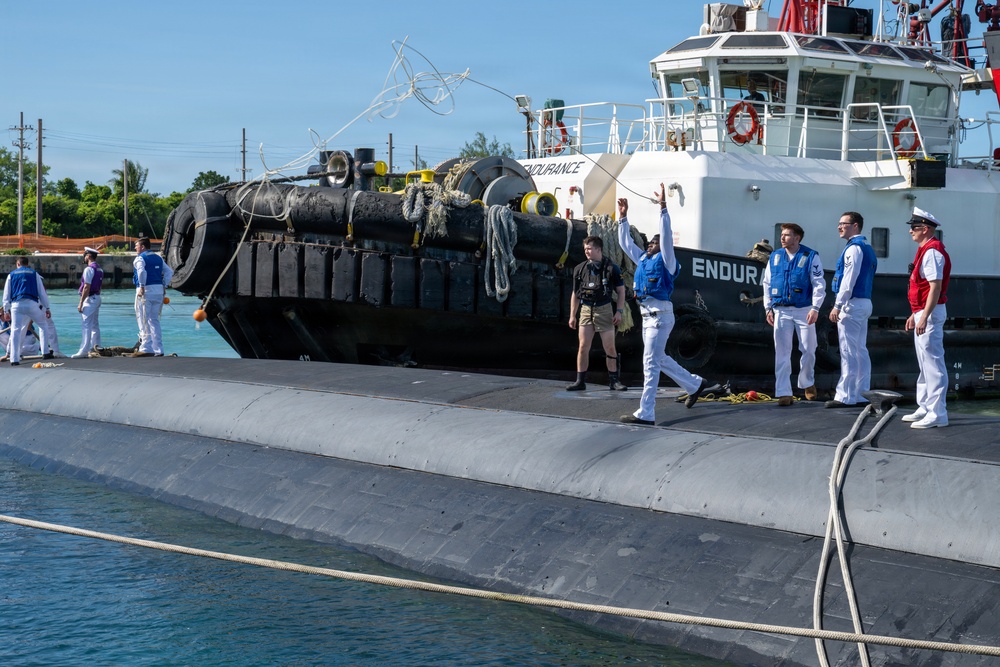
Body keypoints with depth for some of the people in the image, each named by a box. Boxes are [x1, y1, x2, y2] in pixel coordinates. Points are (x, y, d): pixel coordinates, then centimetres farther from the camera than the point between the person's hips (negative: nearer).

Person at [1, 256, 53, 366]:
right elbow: (42, 292, 13)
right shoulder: (34, 273, 15)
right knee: (43, 325, 19)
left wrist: (6, 311, 14)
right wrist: (47, 308, 16)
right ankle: (46, 352, 15)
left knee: (15, 331, 1)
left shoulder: (12, 275, 17)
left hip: (16, 305, 0)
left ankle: (14, 359, -7)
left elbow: (6, 294, 13)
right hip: (32, 303, 0)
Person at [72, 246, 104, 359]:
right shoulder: (100, 269, 13)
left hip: (90, 299, -10)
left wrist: (81, 303, -18)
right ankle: (96, 347, 21)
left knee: (87, 325, -12)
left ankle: (84, 351, -16)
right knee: (95, 324, 16)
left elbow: (86, 287, -20)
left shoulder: (89, 269, -15)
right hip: (97, 298, 10)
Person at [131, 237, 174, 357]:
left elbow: (142, 271, -24)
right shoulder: (158, 258, 17)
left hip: (145, 291, -7)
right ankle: (158, 350, 12)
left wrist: (142, 286, -20)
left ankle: (146, 349, -9)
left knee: (143, 321, -3)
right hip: (159, 290, 7)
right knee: (154, 320, 13)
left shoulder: (140, 258, -5)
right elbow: (169, 271, 12)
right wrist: (164, 286, 11)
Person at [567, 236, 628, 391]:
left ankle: (614, 380, 12)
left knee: (610, 348, 1)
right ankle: (580, 381, 2)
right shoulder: (580, 269, 8)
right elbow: (575, 294, 13)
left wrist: (619, 311, -6)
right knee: (583, 347, -2)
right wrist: (572, 315, 10)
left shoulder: (611, 268, -2)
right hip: (586, 310, 3)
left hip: (604, 310, -3)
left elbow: (621, 291, 3)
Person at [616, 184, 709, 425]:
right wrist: (623, 217, 18)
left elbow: (666, 235, -17)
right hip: (647, 315, 9)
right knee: (660, 360, 20)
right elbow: (625, 242, 23)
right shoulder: (643, 260, 15)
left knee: (651, 363, -10)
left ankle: (645, 413, -11)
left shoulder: (665, 260, -5)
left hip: (660, 315, -9)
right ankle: (695, 384, 39)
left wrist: (663, 207, -23)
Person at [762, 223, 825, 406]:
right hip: (781, 311, 2)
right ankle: (784, 393, -3)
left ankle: (807, 383, 30)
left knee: (808, 350, 6)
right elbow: (767, 283, 13)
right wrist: (768, 308, 7)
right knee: (782, 352, -3)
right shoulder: (775, 257, 7)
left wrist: (815, 308, -15)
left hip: (804, 310, -2)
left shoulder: (811, 257, -4)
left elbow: (819, 284, -6)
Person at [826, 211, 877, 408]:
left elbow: (848, 281, -19)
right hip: (864, 302, 10)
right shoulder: (867, 248, 16)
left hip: (852, 303, -10)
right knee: (860, 351, 11)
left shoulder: (854, 248, -13)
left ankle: (845, 396, -8)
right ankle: (861, 393, 14)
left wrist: (837, 306, -18)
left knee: (848, 352, -8)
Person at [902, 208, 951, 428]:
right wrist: (915, 314, 23)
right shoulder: (925, 251, 15)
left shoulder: (932, 252, -17)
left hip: (930, 313, -11)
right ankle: (925, 408, 24)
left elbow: (936, 288, -23)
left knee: (933, 363, -9)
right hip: (922, 312, 11)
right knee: (924, 363, 16)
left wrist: (924, 317, -27)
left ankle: (937, 414, -8)